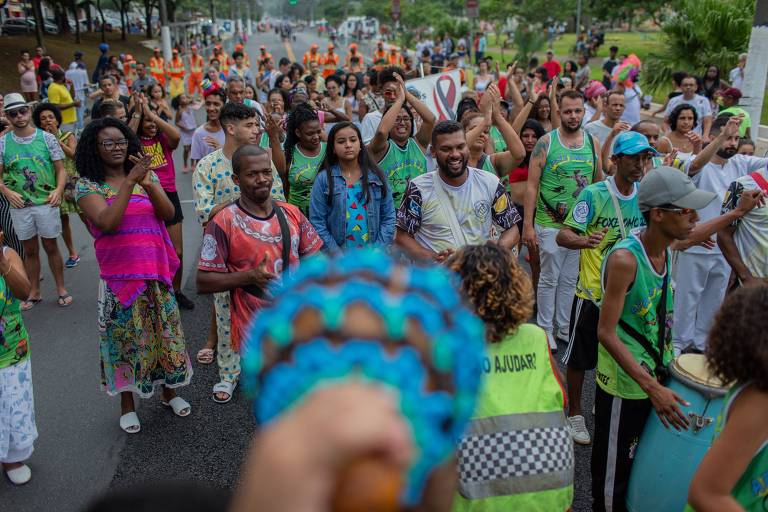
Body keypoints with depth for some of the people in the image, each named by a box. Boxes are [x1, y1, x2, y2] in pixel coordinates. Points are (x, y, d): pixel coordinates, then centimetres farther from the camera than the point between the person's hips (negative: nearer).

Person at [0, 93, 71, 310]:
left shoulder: (47, 138, -2)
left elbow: (61, 169, 0)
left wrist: (58, 190, -15)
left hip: (46, 203, -1)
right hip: (20, 205, 2)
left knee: (51, 247, 8)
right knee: (30, 250, 12)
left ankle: (61, 289, 18)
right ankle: (34, 292, 23)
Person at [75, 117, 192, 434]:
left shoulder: (146, 175, 5)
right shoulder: (88, 185, -5)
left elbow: (168, 213, -7)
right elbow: (107, 222, -21)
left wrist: (149, 186, -24)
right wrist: (129, 181, -24)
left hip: (156, 272, 3)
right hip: (119, 277, -3)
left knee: (165, 333, 11)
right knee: (124, 337, 7)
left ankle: (170, 392, 32)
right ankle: (127, 404, 26)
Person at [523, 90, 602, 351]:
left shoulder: (593, 142, 4)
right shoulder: (546, 142, -7)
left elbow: (599, 183, 12)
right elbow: (532, 185, -8)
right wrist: (528, 225, -13)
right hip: (551, 224, -4)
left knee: (570, 279, 14)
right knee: (549, 279, 5)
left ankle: (564, 327, 28)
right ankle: (545, 328, 20)